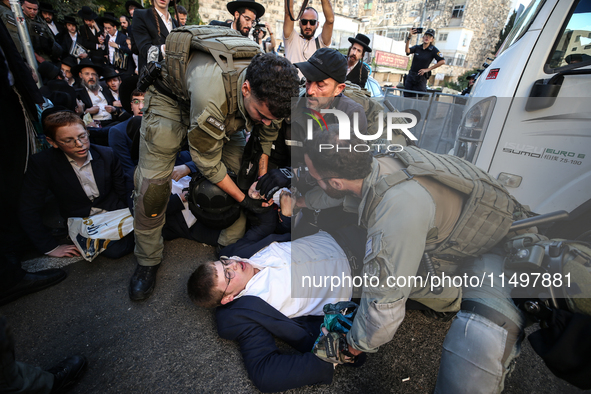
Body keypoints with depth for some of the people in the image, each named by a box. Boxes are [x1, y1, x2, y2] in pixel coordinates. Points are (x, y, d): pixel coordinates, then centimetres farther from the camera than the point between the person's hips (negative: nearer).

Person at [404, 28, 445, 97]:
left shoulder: (433, 50, -1)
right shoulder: (417, 47, 7)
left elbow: (442, 61, -11)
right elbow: (407, 51, -13)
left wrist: (428, 69, -12)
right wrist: (409, 37, -25)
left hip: (421, 77, -3)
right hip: (410, 76, 3)